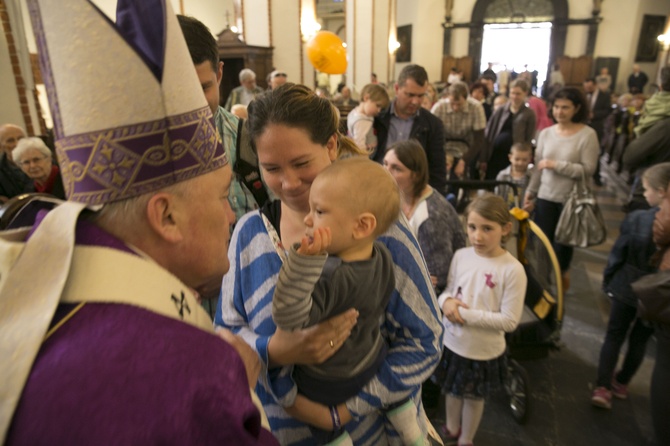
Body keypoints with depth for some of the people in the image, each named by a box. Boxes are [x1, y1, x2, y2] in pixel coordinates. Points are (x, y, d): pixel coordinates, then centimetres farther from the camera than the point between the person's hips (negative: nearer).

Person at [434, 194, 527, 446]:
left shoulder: (512, 270, -22)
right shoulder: (460, 256, -8)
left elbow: (510, 321, -20)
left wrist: (465, 314, -24)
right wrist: (446, 301, -20)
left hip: (484, 351, -4)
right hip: (452, 342, 4)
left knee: (474, 398, 21)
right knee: (452, 391, 26)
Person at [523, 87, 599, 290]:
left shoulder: (587, 135, -10)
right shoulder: (546, 133, 3)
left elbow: (588, 170, -17)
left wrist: (556, 165, -19)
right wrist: (530, 191, 9)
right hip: (545, 196, 3)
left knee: (563, 243, 10)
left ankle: (562, 273, 38)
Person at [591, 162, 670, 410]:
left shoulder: (636, 219, -19)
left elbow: (617, 255, -10)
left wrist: (607, 281, 5)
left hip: (626, 289, -2)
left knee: (614, 335, 14)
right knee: (639, 340, 20)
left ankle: (603, 387, 10)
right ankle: (621, 384, 36)